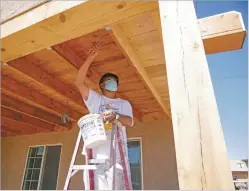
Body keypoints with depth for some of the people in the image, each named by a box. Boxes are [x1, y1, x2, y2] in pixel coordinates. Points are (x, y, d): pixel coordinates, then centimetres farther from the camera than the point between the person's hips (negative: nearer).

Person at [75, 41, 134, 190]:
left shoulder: (124, 103, 17)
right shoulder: (95, 99, 16)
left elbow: (129, 122, 1)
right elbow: (79, 82, 3)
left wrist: (116, 116, -22)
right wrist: (90, 59, -3)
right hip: (95, 152, 0)